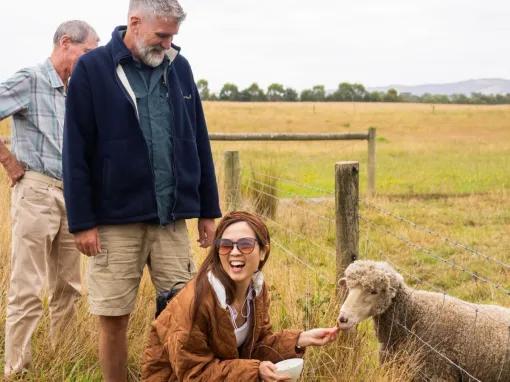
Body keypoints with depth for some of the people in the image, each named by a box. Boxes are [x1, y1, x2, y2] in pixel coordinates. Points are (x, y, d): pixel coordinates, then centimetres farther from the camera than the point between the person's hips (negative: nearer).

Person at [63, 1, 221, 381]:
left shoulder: (179, 67, 7)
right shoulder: (92, 69, -5)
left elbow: (199, 144, 12)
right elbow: (75, 154, -6)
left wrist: (208, 210, 11)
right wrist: (82, 221, -9)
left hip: (172, 218, 3)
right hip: (115, 221, -3)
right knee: (113, 319, 5)